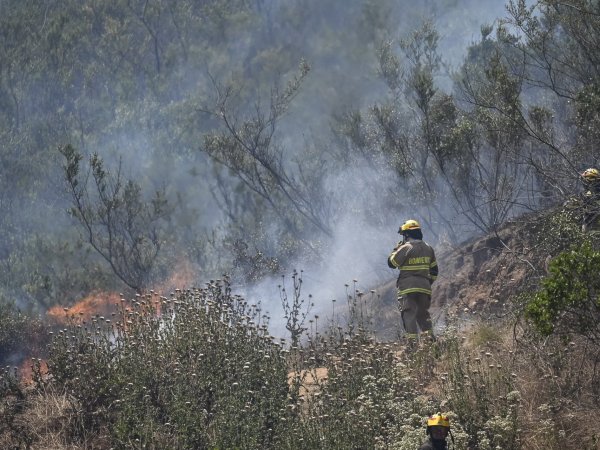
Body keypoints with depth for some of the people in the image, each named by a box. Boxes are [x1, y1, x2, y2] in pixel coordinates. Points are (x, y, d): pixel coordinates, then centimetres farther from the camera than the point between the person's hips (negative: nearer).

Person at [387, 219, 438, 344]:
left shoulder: (405, 248, -10)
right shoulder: (428, 248, 10)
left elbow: (392, 263, -3)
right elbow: (434, 270, 16)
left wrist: (397, 249, 10)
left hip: (408, 287, -5)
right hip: (424, 287, 5)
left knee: (409, 314, -3)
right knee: (423, 313, 18)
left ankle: (412, 341, -11)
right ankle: (430, 337, 6)